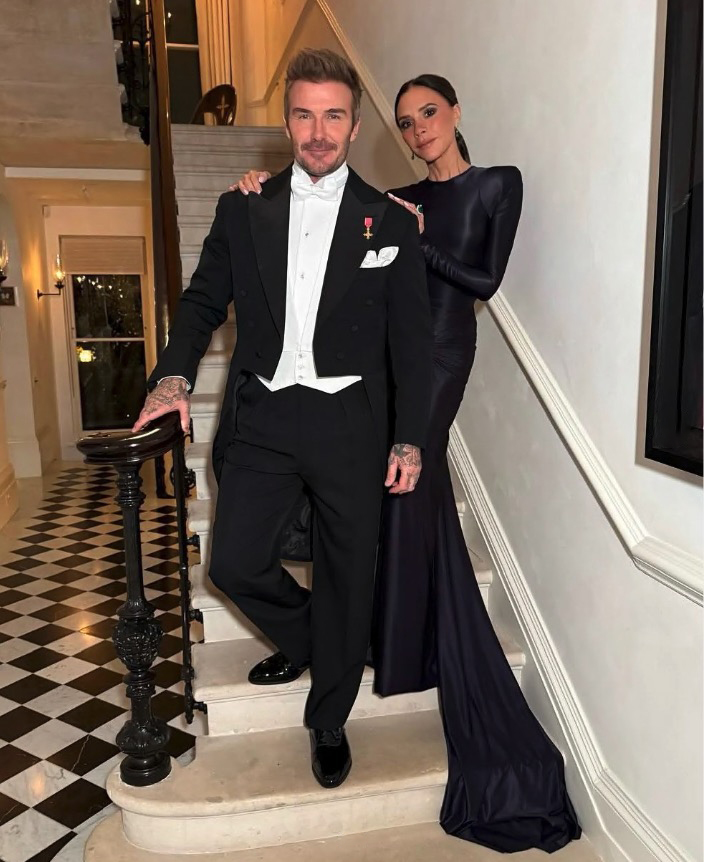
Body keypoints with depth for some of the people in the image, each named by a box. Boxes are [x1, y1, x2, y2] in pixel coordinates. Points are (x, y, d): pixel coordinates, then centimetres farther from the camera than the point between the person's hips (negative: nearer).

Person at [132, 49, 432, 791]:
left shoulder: (390, 224, 5)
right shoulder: (242, 211, 10)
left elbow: (412, 339, 3)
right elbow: (204, 300, 12)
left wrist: (409, 440, -3)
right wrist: (174, 376, -6)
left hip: (349, 422, -1)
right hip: (262, 416, 2)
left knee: (346, 575, 6)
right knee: (233, 564, -1)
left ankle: (328, 721, 30)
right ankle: (305, 641, 33)